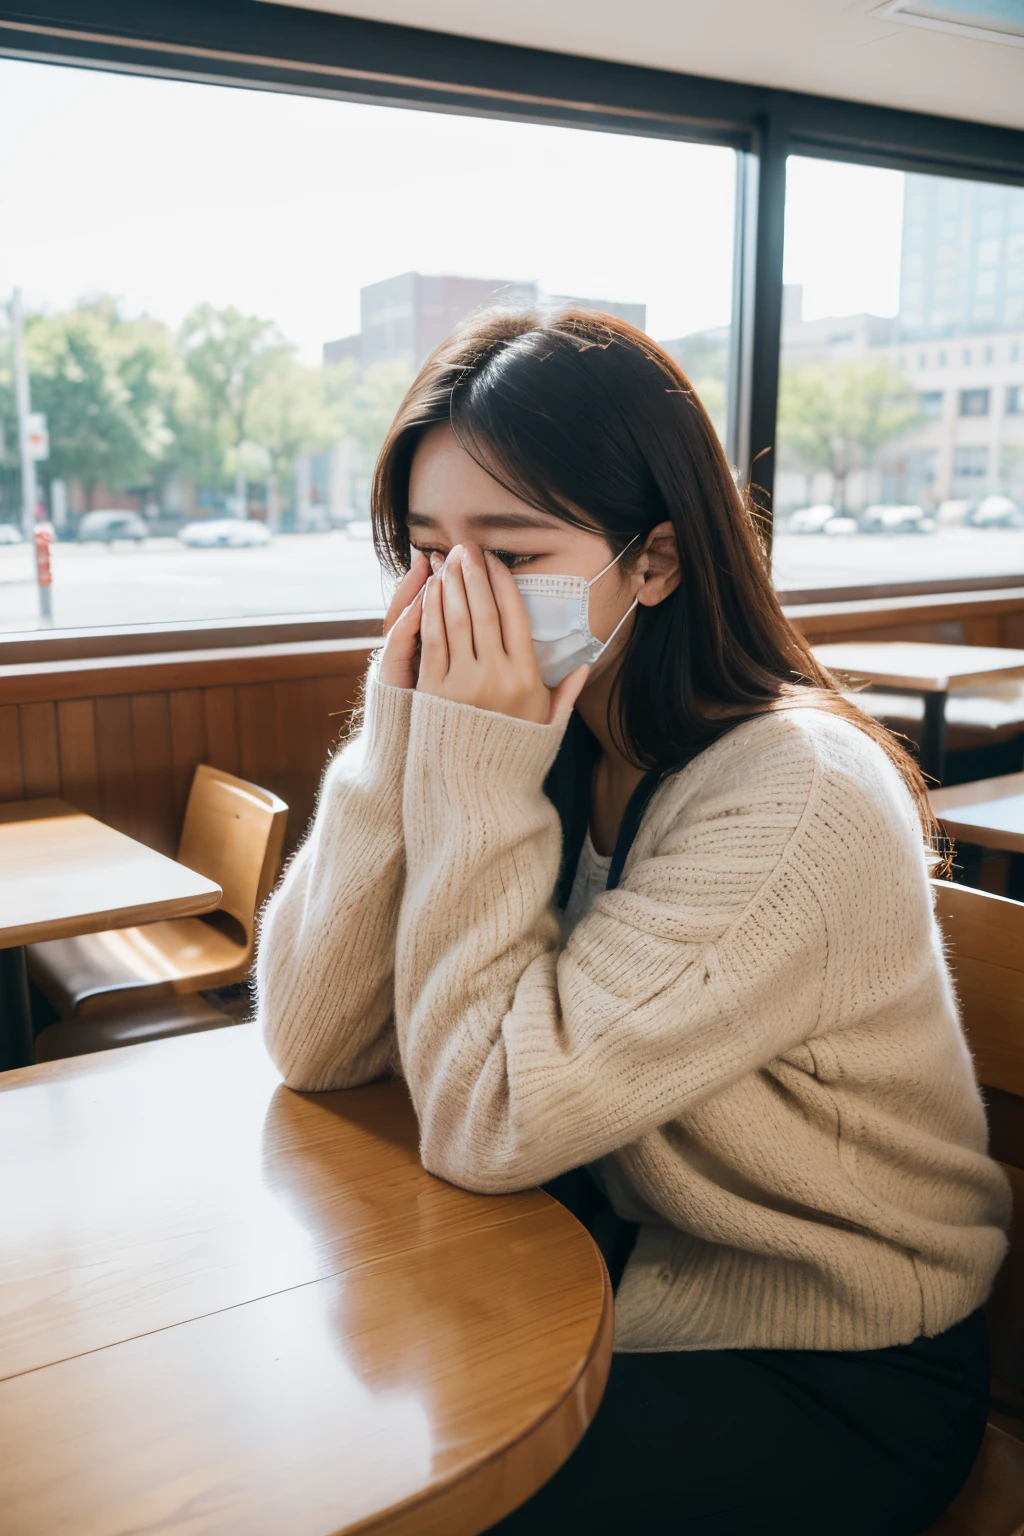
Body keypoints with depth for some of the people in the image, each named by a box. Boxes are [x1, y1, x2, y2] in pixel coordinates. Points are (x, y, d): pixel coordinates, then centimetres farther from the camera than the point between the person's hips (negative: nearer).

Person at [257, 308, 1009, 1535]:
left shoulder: (797, 800, -27)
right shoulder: (543, 741, -6)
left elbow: (486, 1123, -26)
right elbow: (312, 1044, -12)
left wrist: (471, 768, -27)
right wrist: (405, 733, -21)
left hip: (839, 1379, -5)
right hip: (623, 1258, 6)